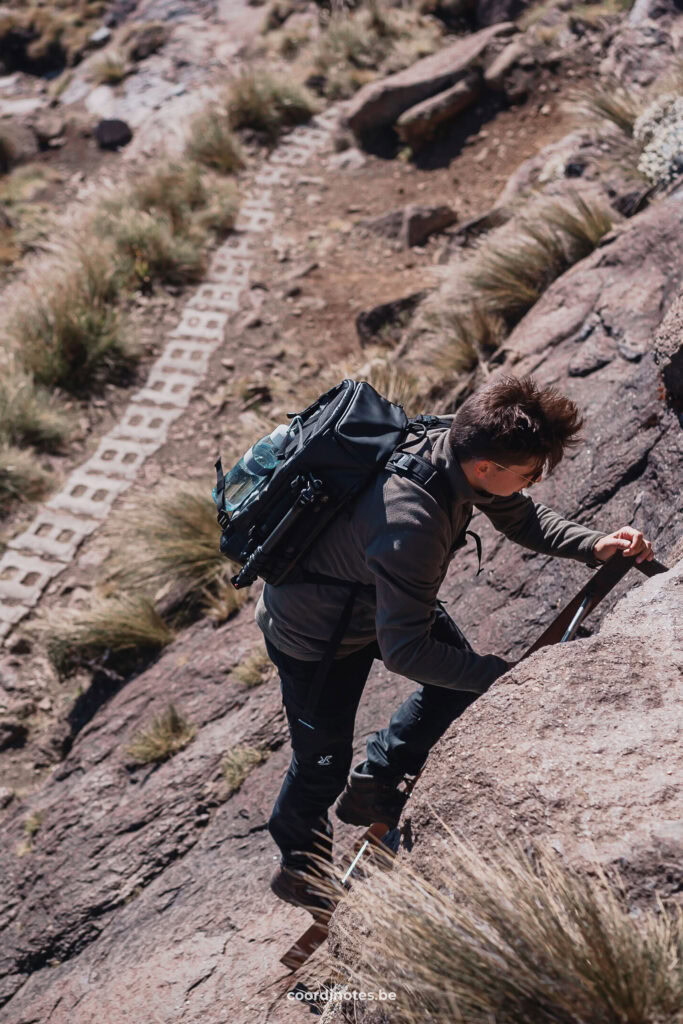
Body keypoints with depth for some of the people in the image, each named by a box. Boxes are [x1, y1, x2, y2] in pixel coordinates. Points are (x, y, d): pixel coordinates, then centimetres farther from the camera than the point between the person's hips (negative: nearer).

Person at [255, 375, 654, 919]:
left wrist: (594, 545, -14)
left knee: (456, 682, 12)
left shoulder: (456, 446, -20)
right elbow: (403, 650, -35)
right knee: (323, 763, 12)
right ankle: (300, 862, 43)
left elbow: (521, 516, 0)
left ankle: (373, 788, 30)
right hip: (312, 635, -7)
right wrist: (504, 675, -30)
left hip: (380, 594, 7)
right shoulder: (412, 526, -44)